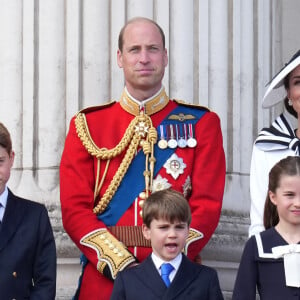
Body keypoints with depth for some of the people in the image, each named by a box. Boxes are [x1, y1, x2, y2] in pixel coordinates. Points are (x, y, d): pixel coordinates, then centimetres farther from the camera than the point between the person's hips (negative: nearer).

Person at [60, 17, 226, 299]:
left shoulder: (202, 124, 5)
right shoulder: (87, 125, 6)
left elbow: (207, 204, -3)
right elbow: (74, 207, -1)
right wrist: (119, 263, -14)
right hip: (103, 277, 0)